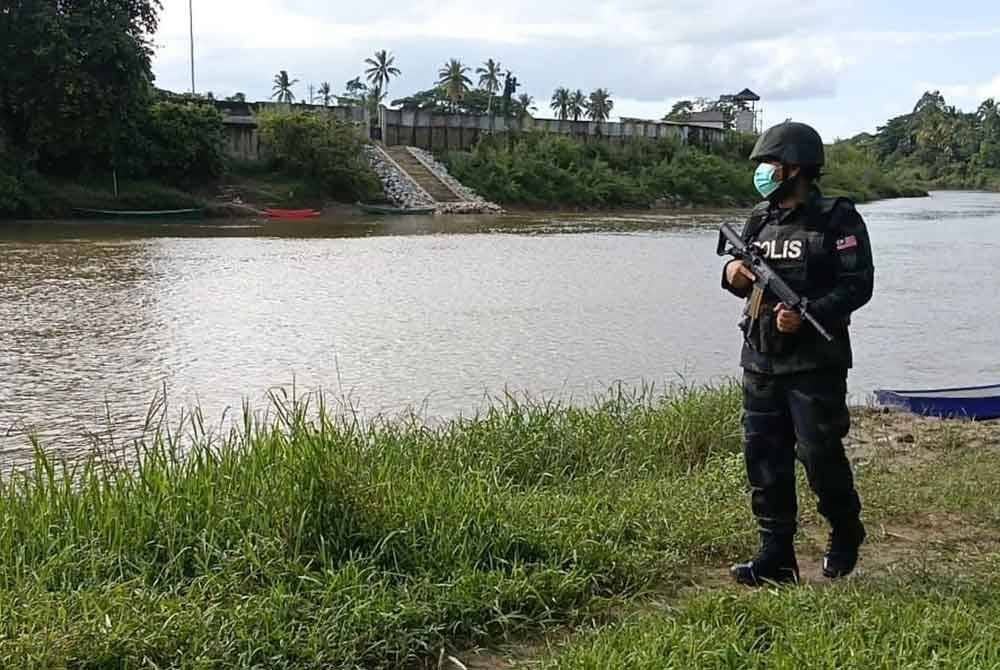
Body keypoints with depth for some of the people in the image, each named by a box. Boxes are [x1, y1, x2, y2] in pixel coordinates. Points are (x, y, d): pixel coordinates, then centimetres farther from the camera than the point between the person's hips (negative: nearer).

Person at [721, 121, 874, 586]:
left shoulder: (837, 220, -8)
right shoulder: (759, 220, 12)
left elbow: (858, 285, -12)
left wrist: (807, 315, -24)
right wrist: (733, 274, -3)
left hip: (815, 361, -6)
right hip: (760, 359, 7)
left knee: (819, 452, -2)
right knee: (764, 457, 5)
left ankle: (845, 534, 26)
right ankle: (776, 557, 14)